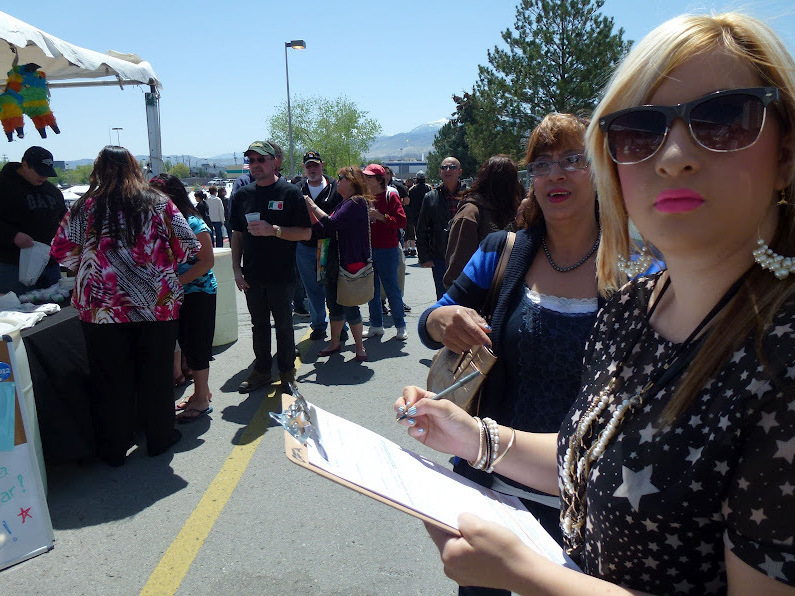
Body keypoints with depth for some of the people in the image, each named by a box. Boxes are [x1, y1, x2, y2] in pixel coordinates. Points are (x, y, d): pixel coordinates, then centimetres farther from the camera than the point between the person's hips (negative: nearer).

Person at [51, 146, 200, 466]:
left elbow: (62, 250, 1)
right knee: (156, 376, 13)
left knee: (110, 380, 11)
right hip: (158, 306, 1)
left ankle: (114, 449, 23)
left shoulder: (85, 207, -1)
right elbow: (188, 245, 0)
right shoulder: (159, 203, 0)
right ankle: (160, 438, 26)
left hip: (102, 308, 0)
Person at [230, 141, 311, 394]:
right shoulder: (242, 195, 8)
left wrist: (274, 230, -21)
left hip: (282, 275, -4)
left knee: (283, 324, 7)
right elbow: (237, 235, 12)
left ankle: (287, 373, 22)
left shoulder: (290, 193, -6)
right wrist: (236, 269, 5)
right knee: (259, 325, 14)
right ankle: (262, 371, 28)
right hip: (252, 276, 4)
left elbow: (306, 233, -10)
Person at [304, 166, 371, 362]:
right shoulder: (343, 204, 15)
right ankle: (335, 343, 29)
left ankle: (360, 348, 13)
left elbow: (331, 224, -24)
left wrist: (312, 205, -13)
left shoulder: (357, 202, -13)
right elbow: (323, 231, 11)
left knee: (349, 306, -2)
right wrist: (309, 211, 1)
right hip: (334, 263, 9)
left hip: (351, 264, -9)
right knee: (334, 304, 15)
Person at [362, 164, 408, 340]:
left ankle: (401, 327, 10)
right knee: (372, 289, 10)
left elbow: (402, 221, -12)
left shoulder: (390, 196, -4)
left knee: (392, 289, -1)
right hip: (367, 249, 6)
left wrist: (381, 217, -20)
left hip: (387, 249, -5)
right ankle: (376, 325, 20)